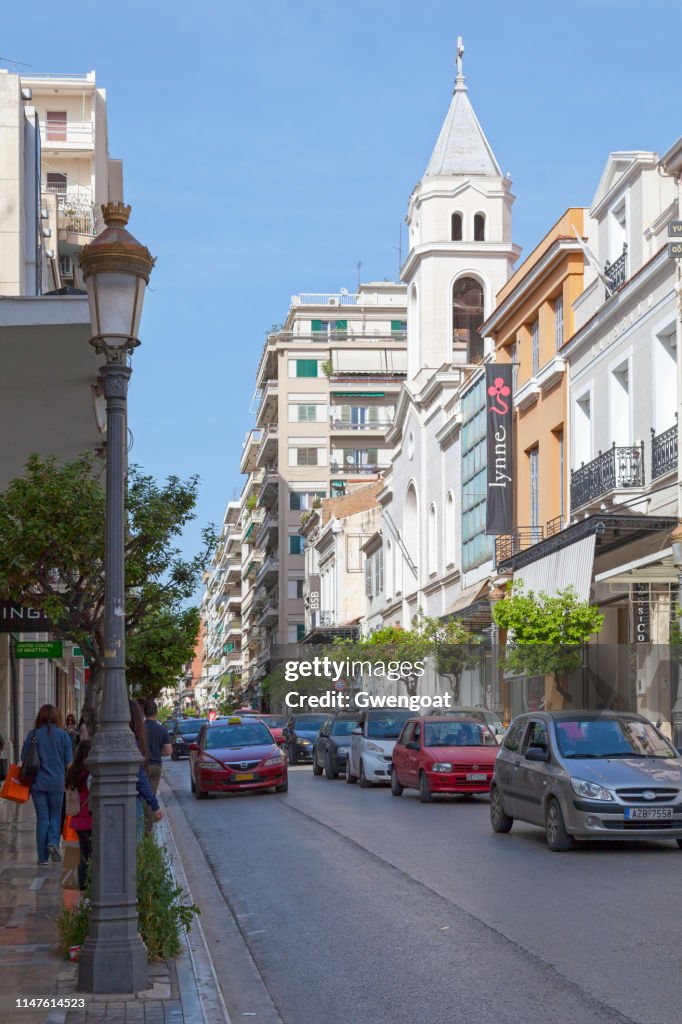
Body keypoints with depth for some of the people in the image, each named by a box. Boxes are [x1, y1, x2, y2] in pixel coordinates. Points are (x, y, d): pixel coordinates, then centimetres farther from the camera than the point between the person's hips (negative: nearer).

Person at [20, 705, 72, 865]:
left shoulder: (32, 734, -1)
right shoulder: (63, 735, -2)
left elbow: (24, 759, 2)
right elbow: (69, 763, 0)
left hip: (37, 782, 1)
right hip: (57, 783, -1)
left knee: (42, 817, 7)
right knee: (55, 814, 16)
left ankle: (43, 857, 7)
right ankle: (53, 842, -8)